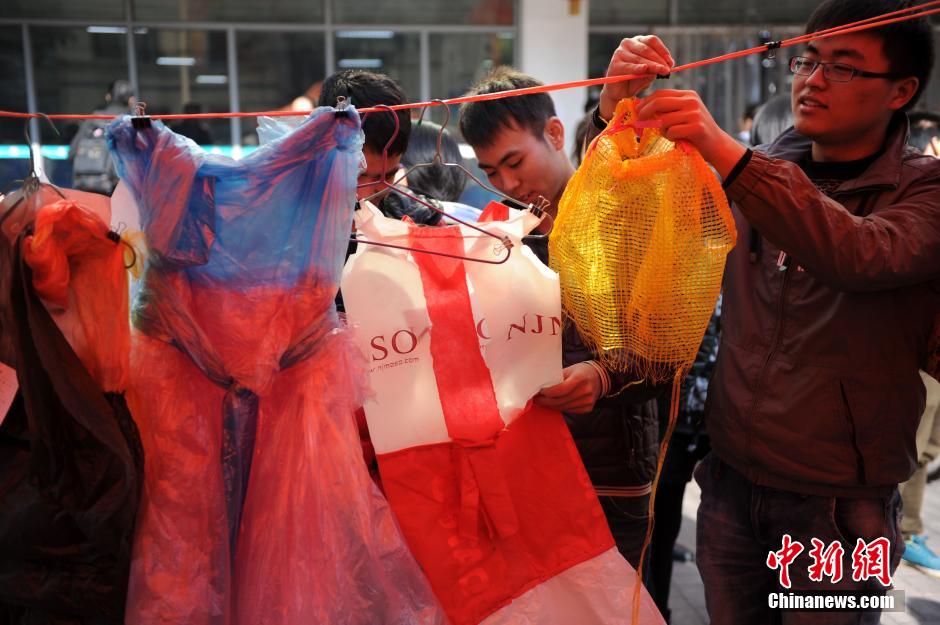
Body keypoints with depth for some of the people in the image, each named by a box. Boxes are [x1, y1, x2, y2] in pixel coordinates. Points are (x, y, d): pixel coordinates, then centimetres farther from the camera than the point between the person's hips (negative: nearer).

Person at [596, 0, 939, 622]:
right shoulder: (762, 173, 5)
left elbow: (863, 256, -29)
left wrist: (728, 153, -38)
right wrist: (616, 107, -16)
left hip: (837, 505, -3)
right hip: (731, 481, 4)